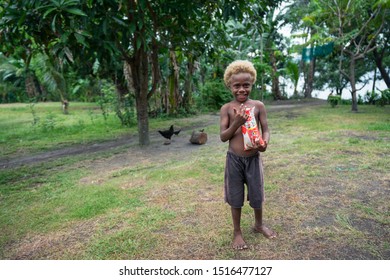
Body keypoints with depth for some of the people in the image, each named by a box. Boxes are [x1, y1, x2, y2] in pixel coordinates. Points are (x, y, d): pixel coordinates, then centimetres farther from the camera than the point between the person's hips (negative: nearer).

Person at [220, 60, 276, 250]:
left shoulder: (258, 106, -2)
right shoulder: (227, 108, -5)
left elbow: (265, 130, 1)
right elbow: (223, 137, -7)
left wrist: (264, 143, -21)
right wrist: (236, 123, -23)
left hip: (254, 158, 1)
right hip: (234, 159, -1)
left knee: (257, 194, 15)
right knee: (235, 196, 11)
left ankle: (259, 225, 42)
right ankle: (237, 231, 31)